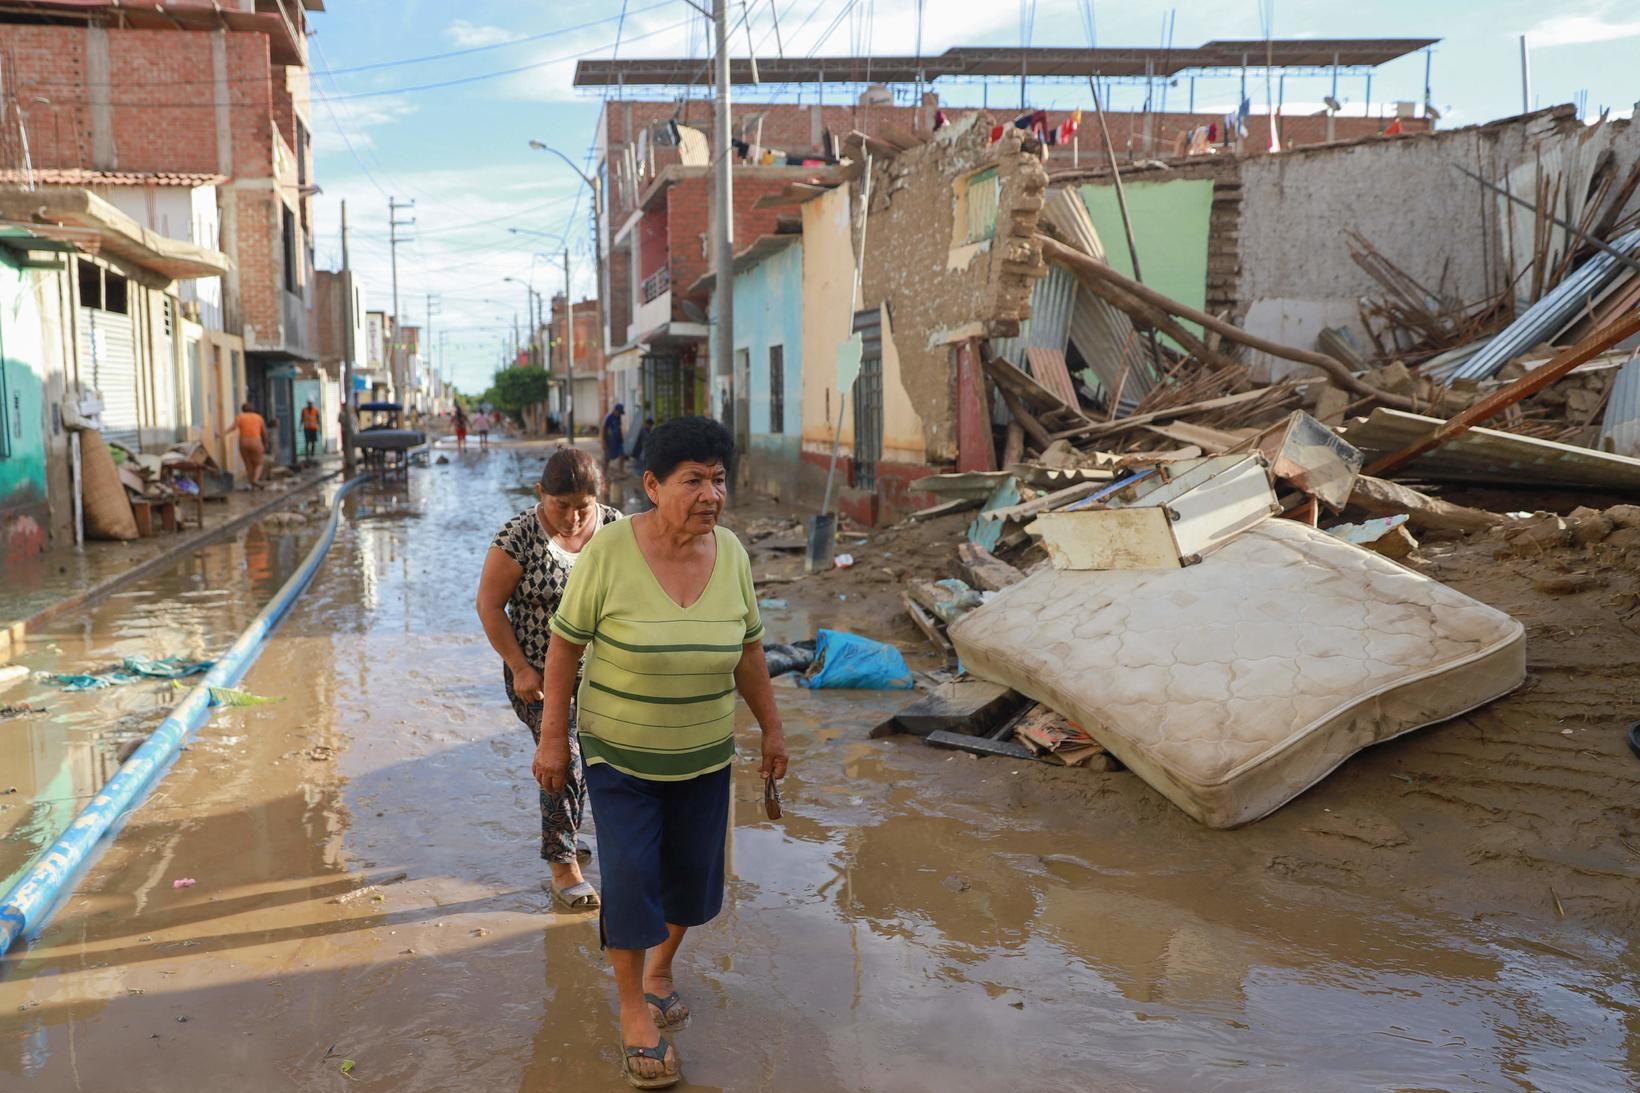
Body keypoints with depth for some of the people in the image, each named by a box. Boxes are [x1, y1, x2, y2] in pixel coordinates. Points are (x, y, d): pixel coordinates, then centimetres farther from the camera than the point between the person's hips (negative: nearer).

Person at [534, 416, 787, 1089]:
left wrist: (771, 728, 7)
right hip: (620, 754, -3)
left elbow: (747, 651, 2)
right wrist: (553, 738, -9)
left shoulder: (731, 554, -10)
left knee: (691, 876, 13)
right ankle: (634, 1009, 22)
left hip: (704, 755, 4)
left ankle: (660, 969, 41)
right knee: (631, 880, -2)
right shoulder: (609, 551, -21)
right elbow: (565, 646, -11)